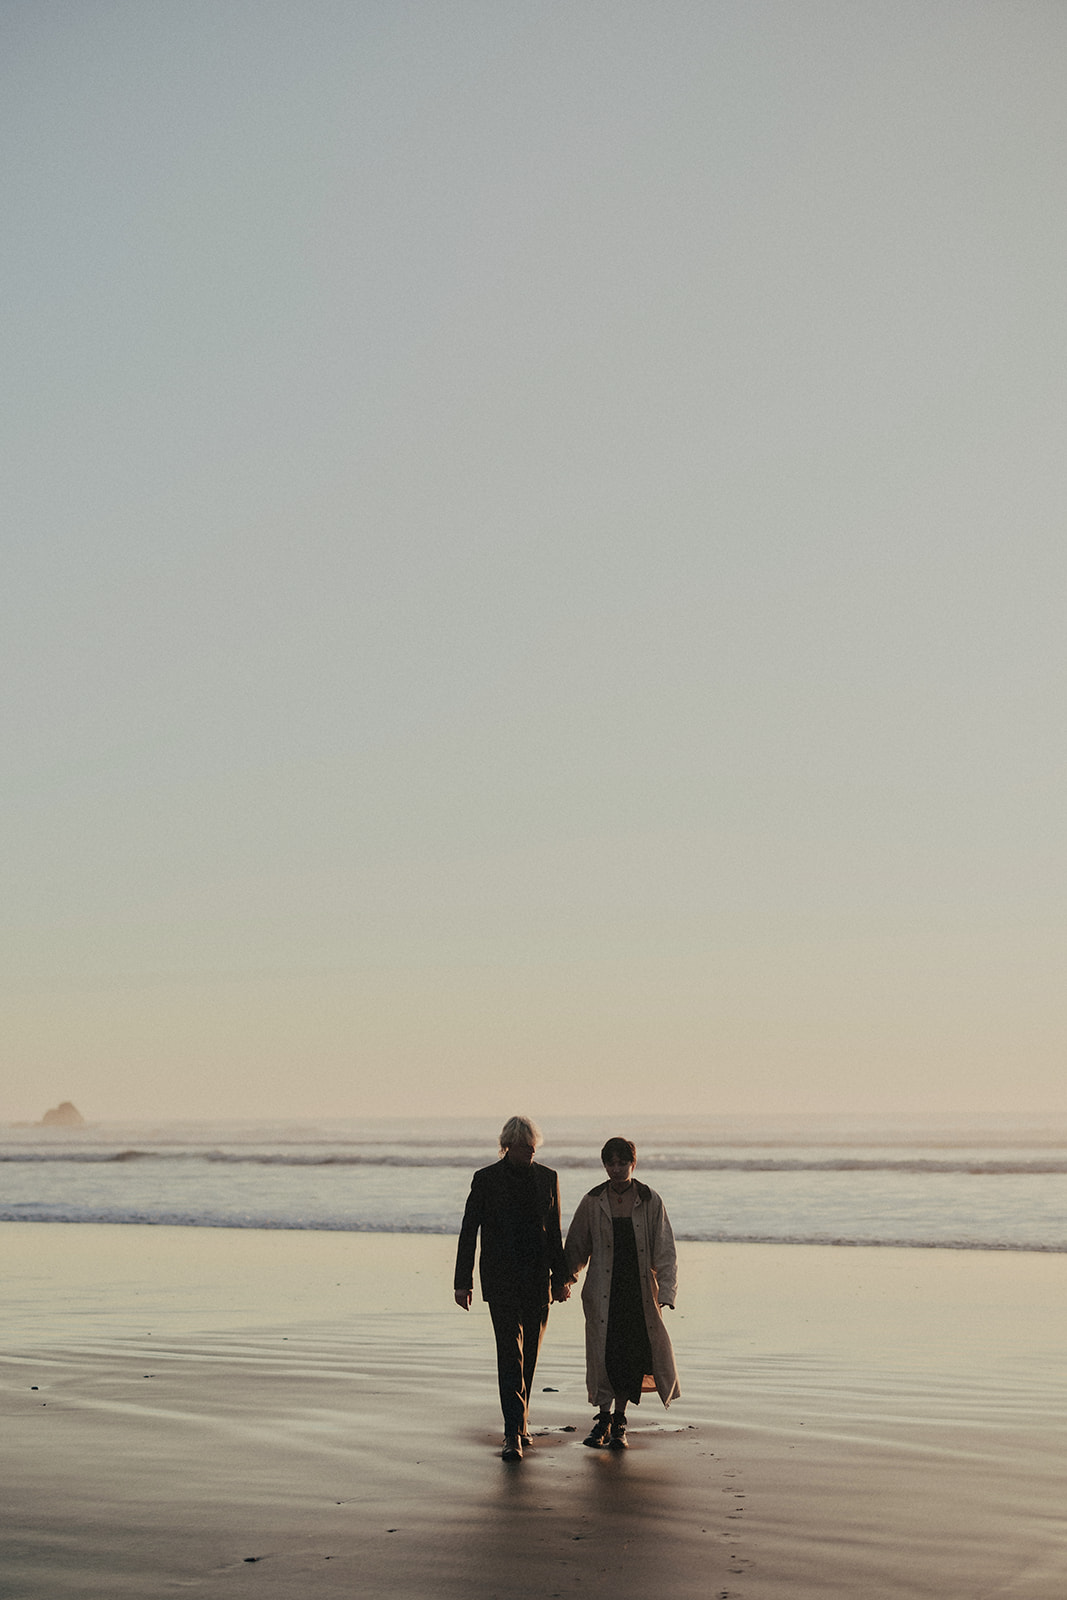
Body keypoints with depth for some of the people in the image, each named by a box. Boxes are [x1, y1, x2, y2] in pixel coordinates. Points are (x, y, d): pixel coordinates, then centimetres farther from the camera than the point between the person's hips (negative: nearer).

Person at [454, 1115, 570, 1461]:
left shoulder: (547, 1177, 5)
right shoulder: (486, 1179, -4)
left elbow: (554, 1232, 11)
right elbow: (469, 1231, -2)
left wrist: (560, 1278, 10)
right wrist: (463, 1282, -5)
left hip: (537, 1278, 3)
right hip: (501, 1279, -3)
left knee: (529, 1354, 10)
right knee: (510, 1351, -11)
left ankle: (520, 1422, 28)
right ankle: (513, 1435, -13)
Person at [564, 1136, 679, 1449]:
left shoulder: (650, 1201, -1)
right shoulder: (592, 1202, 1)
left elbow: (664, 1251, -3)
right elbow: (576, 1245, 12)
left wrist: (665, 1293, -13)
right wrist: (566, 1276, 6)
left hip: (639, 1289, 0)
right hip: (603, 1290, 0)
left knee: (631, 1355, 1)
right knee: (603, 1354, -6)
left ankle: (619, 1421, 19)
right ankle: (603, 1418, 13)